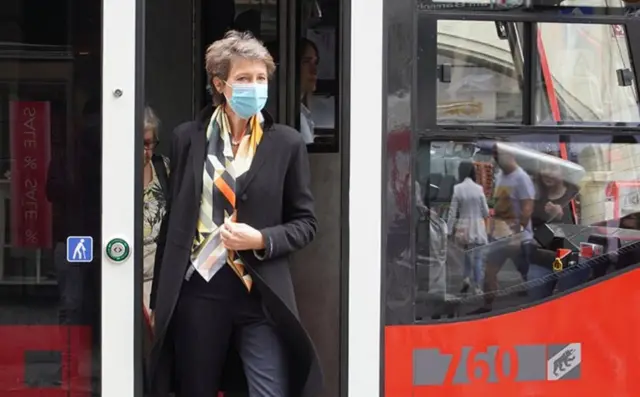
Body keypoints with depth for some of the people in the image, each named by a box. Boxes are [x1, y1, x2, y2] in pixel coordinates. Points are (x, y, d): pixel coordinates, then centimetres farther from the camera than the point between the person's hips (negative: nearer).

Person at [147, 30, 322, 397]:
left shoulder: (287, 143, 2)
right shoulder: (189, 138, 5)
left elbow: (305, 223, 6)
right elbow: (174, 222, 9)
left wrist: (261, 240, -13)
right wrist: (159, 299, 8)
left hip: (261, 296, -1)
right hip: (197, 292, 1)